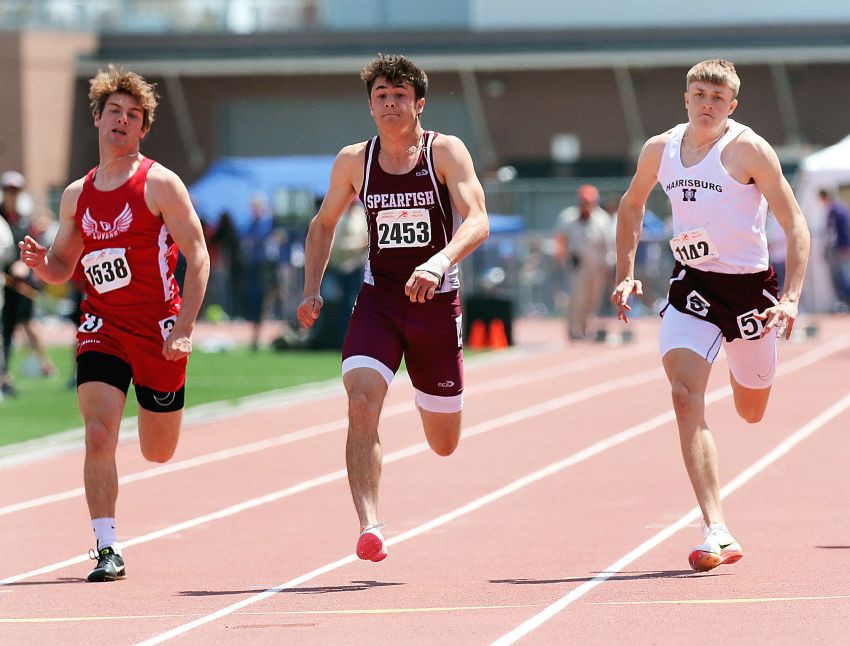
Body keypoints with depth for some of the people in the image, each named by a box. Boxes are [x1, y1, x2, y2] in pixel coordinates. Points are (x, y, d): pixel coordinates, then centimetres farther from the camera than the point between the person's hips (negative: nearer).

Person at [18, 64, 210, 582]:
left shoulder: (160, 184, -6)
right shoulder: (77, 195, 8)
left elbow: (198, 256, -8)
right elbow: (62, 268, 17)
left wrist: (184, 329, -17)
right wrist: (40, 262, -8)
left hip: (158, 330, -2)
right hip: (102, 326, 2)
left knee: (158, 453, 11)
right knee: (99, 435, -17)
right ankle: (108, 549, -11)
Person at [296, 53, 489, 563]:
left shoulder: (446, 152, -10)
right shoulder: (354, 161, 0)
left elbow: (478, 222, -23)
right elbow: (324, 224, 16)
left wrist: (440, 261, -41)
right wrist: (312, 290, 6)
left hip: (436, 301, -1)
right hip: (377, 300, 1)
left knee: (444, 444, 11)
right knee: (362, 404, -26)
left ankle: (429, 398, 49)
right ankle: (370, 527, -30)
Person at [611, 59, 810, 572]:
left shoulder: (748, 150, -14)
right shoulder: (661, 149, 0)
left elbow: (796, 226, -14)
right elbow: (632, 205, 20)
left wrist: (792, 298, -24)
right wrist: (625, 274, 9)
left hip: (749, 285, -2)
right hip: (693, 285, 2)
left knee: (751, 412, 15)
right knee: (686, 396, -21)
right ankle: (717, 534, -26)